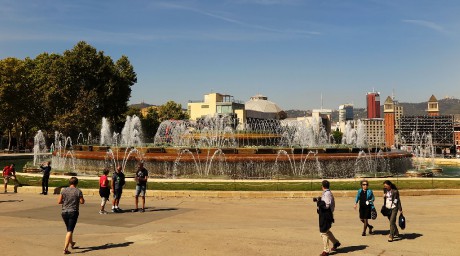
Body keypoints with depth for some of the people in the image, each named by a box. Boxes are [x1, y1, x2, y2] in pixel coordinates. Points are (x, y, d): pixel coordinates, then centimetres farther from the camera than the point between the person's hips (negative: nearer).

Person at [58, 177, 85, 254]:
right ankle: (65, 248, -10)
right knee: (70, 230, -3)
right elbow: (82, 202, -5)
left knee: (69, 229, 22)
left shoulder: (63, 190, 0)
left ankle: (71, 243, 41)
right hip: (73, 212, -4)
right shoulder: (78, 191, -8)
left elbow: (59, 202, 0)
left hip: (64, 212, 4)